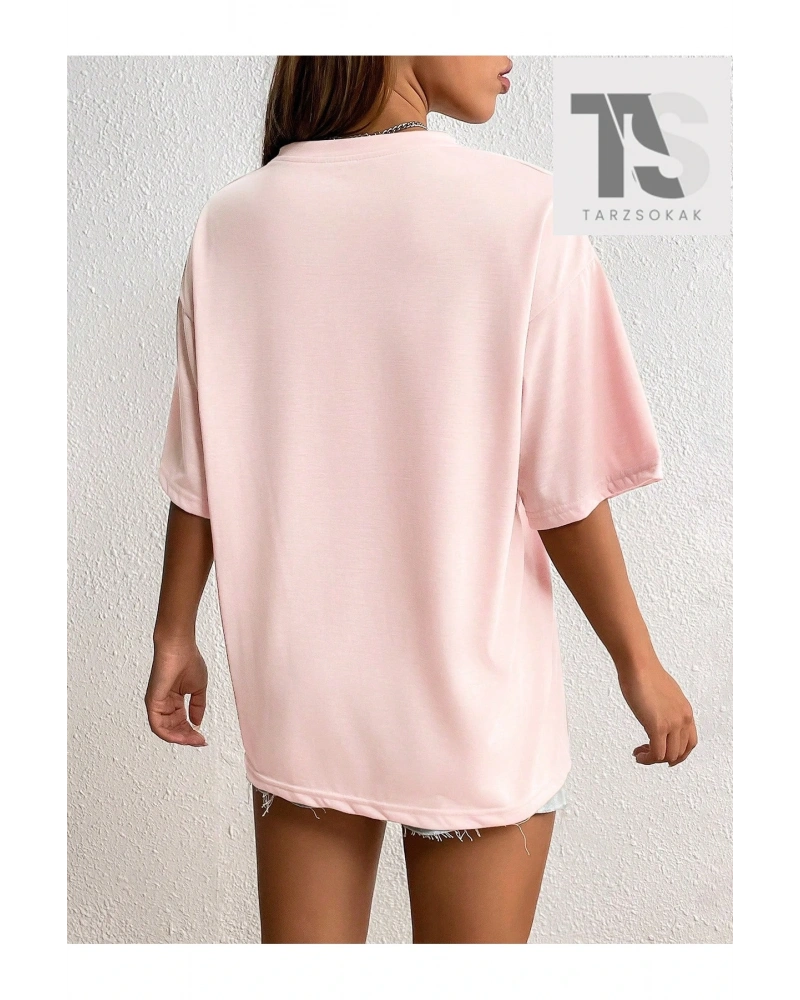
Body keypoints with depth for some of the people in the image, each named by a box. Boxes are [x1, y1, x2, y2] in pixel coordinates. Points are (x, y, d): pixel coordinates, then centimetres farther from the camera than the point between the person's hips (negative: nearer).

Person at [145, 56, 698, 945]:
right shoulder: (523, 210, -14)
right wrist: (638, 661, 1)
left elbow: (198, 475, -1)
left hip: (298, 696, 3)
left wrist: (174, 635, 13)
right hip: (470, 690, -3)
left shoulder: (233, 221, -4)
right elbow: (565, 488, -12)